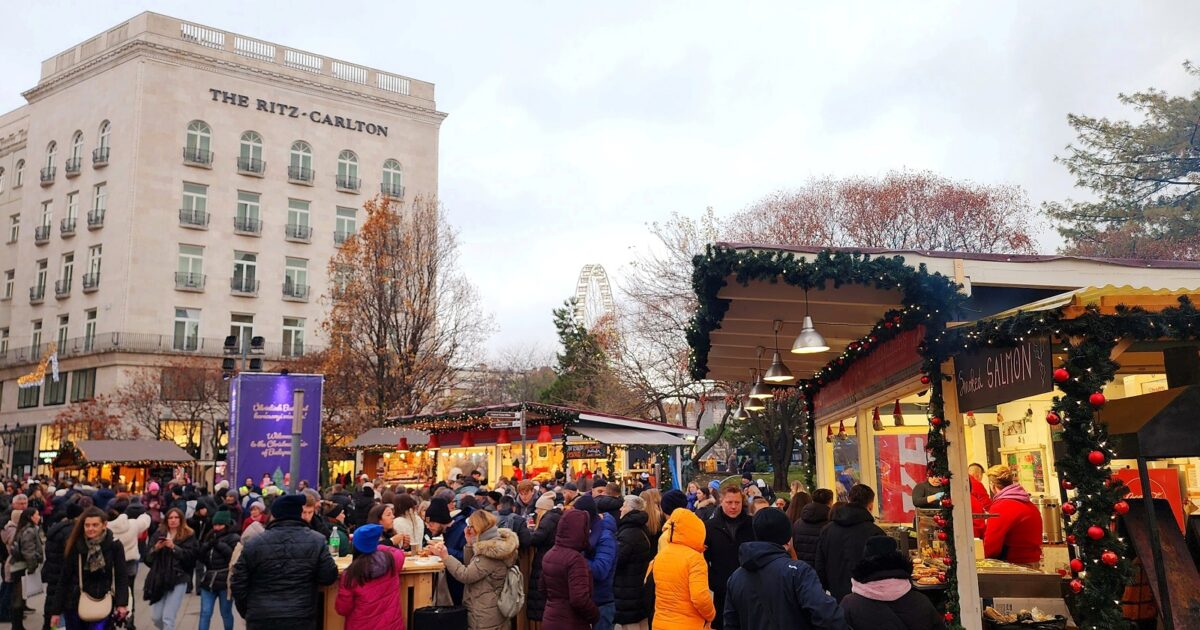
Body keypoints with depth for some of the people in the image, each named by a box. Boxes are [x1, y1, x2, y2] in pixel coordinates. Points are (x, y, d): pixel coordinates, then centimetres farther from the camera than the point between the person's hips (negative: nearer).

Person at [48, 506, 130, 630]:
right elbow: (64, 579, 2)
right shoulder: (75, 547, -3)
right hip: (75, 605, 2)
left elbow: (121, 577, -6)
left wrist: (121, 603, -18)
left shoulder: (115, 546, -6)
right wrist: (56, 610, 2)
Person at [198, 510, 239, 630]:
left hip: (225, 582, -5)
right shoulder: (210, 537, 12)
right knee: (205, 613, 1)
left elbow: (236, 556, -17)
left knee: (226, 613, 8)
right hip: (208, 581, 5)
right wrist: (207, 545, -7)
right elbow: (201, 557, 10)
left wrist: (220, 545, -18)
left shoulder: (234, 538, -5)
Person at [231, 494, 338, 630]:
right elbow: (329, 577, -4)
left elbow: (238, 583, 3)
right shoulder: (316, 541, -4)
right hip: (301, 619, 0)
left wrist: (246, 612, 17)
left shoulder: (254, 544, -2)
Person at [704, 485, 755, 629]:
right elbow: (703, 559, 0)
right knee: (721, 623, 11)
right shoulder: (710, 526, -1)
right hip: (721, 591, 0)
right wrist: (711, 582, -11)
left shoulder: (753, 525, -2)